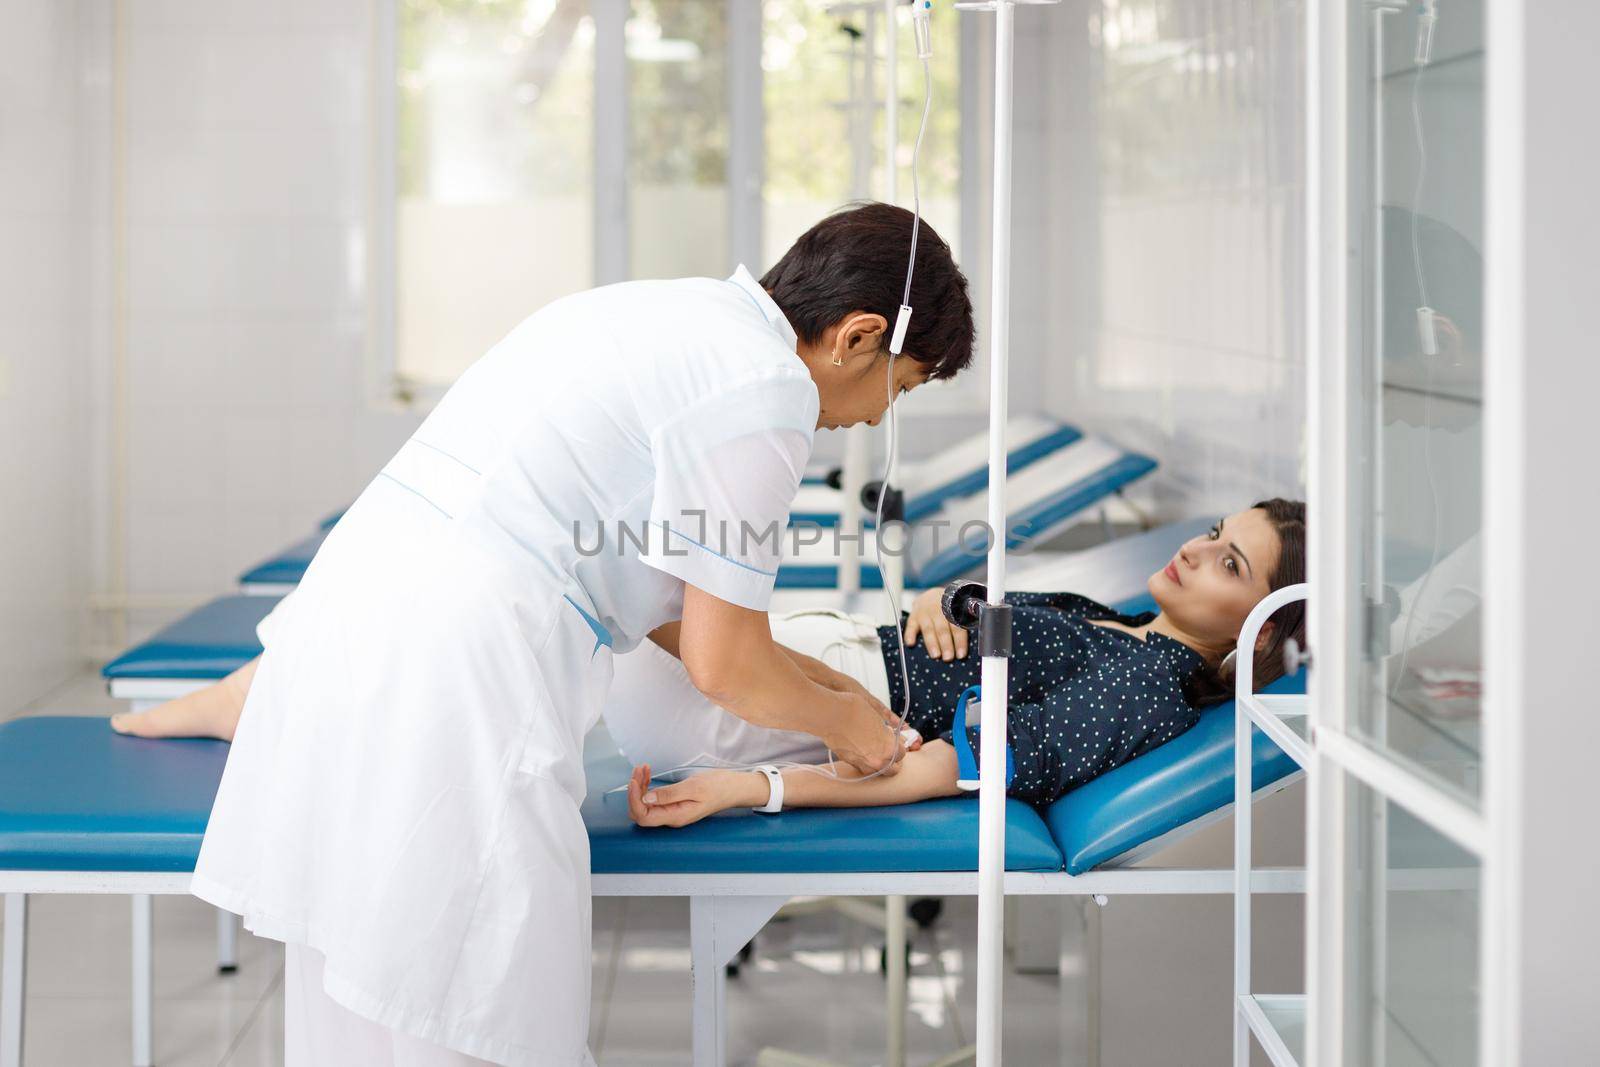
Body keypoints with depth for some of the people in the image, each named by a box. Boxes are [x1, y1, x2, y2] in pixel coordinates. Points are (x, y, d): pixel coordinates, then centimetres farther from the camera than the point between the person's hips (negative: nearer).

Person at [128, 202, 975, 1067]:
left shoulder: (657, 311, 20)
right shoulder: (765, 388, -8)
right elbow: (721, 665, -3)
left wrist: (800, 676, 31)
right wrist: (842, 721, 16)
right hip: (452, 697, -10)